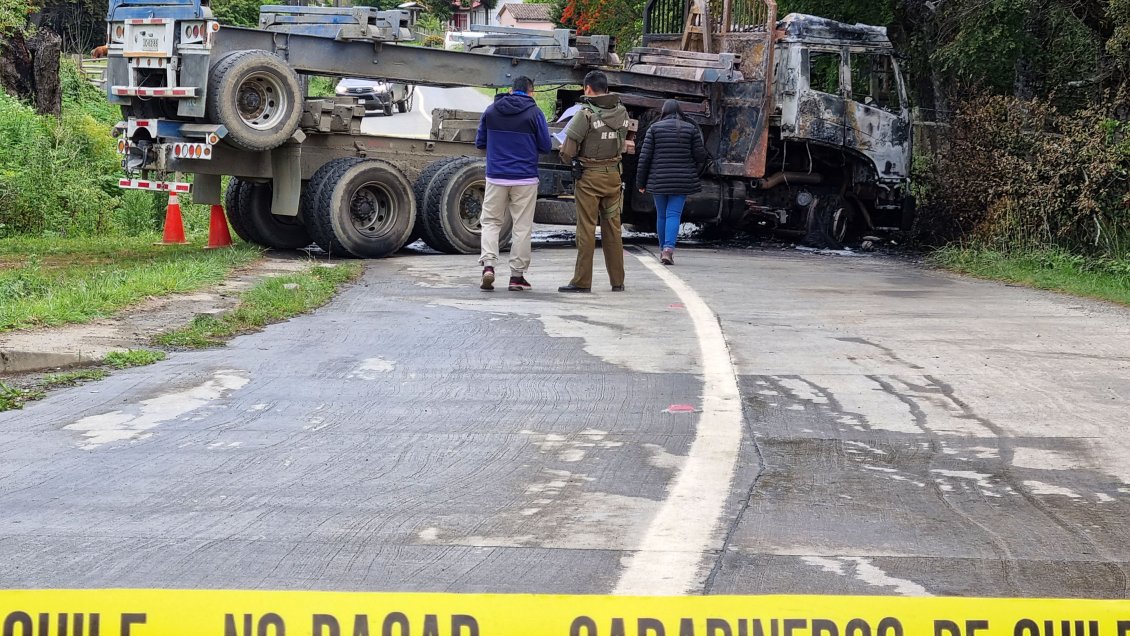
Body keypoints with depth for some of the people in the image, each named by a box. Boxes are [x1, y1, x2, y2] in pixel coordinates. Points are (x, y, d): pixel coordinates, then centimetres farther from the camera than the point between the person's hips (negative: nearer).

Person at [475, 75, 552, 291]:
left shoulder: (491, 110, 3)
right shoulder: (534, 112, -5)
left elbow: (480, 142, 9)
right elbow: (546, 146, -2)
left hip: (495, 177, 2)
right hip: (525, 178, -2)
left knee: (490, 221, 11)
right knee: (522, 226, 6)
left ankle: (488, 264, -8)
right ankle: (517, 275, 7)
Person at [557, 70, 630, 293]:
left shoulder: (586, 114, -15)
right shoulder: (621, 112, 3)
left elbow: (568, 152, -14)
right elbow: (622, 142, 8)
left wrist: (568, 160, 7)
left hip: (589, 176, -5)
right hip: (613, 175, 5)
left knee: (586, 229, -1)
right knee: (612, 228, 12)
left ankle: (582, 281, 0)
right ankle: (617, 281, 16)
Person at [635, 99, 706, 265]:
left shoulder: (654, 128, 1)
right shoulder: (691, 129, 3)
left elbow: (644, 157, -1)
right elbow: (700, 156, 2)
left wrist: (641, 182, 6)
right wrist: (692, 172, 22)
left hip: (658, 181, 1)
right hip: (682, 181, -1)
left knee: (661, 215, 13)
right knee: (674, 214, -4)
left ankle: (663, 249, 22)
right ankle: (669, 248, -21)